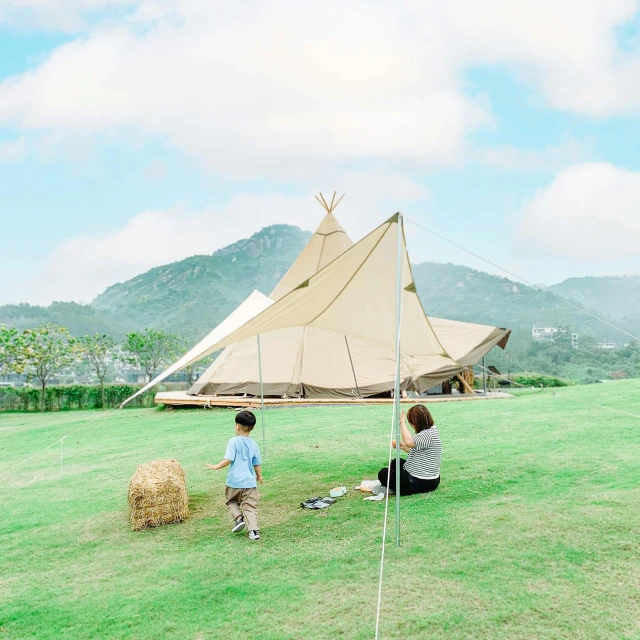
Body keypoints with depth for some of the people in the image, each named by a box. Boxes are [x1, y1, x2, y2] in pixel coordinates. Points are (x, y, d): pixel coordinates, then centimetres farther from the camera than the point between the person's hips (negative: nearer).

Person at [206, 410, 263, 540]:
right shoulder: (254, 444, 3)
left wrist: (216, 467, -3)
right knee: (250, 507, 4)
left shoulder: (234, 441, -10)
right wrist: (259, 476, 26)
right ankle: (253, 530, -11)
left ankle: (238, 518, 2)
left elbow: (228, 460, -18)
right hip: (250, 482, 2)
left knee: (231, 501, 23)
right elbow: (257, 464, 9)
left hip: (234, 482, -2)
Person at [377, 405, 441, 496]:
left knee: (383, 473, -2)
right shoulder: (431, 430, 5)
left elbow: (409, 442, -44)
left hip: (421, 483, -11)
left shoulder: (428, 434, -26)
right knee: (395, 462, 27)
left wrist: (402, 422, -32)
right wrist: (403, 447, 5)